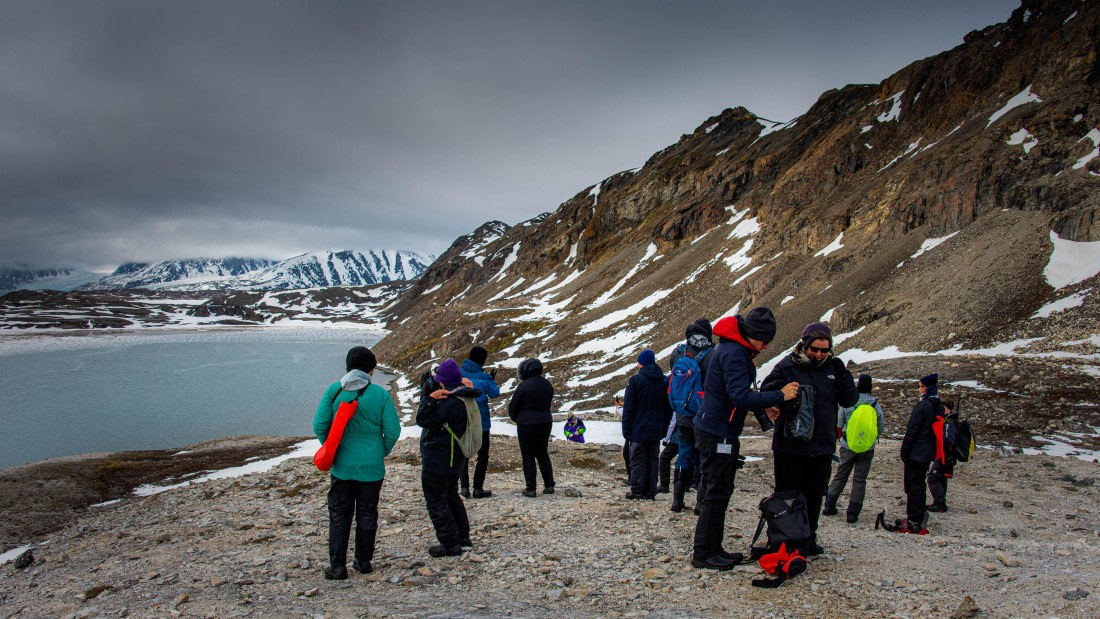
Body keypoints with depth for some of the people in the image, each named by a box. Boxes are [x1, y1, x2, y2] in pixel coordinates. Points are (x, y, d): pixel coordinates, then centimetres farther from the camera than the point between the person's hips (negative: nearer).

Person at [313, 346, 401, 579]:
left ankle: (337, 566, 10)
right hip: (372, 466, 0)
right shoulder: (380, 394, -9)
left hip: (342, 464, 0)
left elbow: (319, 425, -7)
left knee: (339, 516, 12)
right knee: (367, 514, 15)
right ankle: (364, 561, 25)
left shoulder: (333, 390, -7)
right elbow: (393, 430, -9)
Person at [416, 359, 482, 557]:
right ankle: (463, 536, 30)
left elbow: (423, 420, -23)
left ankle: (450, 544, 5)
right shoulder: (462, 397, 4)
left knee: (436, 502, 1)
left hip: (436, 461, -10)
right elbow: (426, 387, 15)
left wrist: (430, 399, -19)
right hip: (453, 459, 10)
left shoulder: (450, 403, -27)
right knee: (451, 496, 23)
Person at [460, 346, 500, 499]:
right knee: (483, 455, 9)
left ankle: (464, 487, 7)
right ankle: (478, 489, 5)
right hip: (480, 422, -3)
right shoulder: (483, 377, -13)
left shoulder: (460, 373, -3)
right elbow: (495, 393, -4)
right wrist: (492, 379, 11)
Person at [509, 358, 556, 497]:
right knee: (543, 454, 16)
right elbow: (548, 403, 12)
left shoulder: (524, 385, -15)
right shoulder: (547, 385, 5)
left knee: (528, 456, 3)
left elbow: (513, 407, -8)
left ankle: (530, 488, 6)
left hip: (527, 424, -6)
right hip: (545, 423, 6)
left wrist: (516, 418, 9)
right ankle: (549, 485, 17)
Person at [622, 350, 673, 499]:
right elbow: (669, 408, 11)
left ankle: (637, 491, 1)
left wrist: (626, 429, -3)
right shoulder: (665, 381, 7)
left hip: (638, 430, -5)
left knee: (637, 460, 1)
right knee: (652, 460, 10)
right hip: (656, 431, 5)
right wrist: (663, 428, 17)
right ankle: (650, 491, 11)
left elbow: (628, 407, -9)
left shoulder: (635, 380, -9)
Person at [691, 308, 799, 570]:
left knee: (715, 491, 16)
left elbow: (740, 393, 21)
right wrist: (779, 396, -20)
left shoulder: (735, 349, 13)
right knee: (716, 494, -3)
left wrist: (763, 407, 7)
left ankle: (711, 548, 26)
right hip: (717, 434, -10)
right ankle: (704, 554, 5)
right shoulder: (733, 353, -20)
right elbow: (741, 397, -27)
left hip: (717, 432, 10)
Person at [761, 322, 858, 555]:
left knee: (815, 495, 15)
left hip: (822, 447, 4)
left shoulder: (833, 367, 6)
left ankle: (809, 539, 29)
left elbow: (850, 400, 6)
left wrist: (843, 377, -9)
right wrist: (779, 388, -26)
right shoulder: (787, 366, -6)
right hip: (790, 446, -4)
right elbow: (764, 392, -4)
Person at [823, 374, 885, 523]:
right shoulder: (875, 405, -6)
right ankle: (852, 513, 7)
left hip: (848, 446, 1)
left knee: (840, 476, 14)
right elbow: (881, 429, 1)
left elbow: (838, 425, 1)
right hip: (867, 449, 0)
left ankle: (829, 507, 16)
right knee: (860, 480, 7)